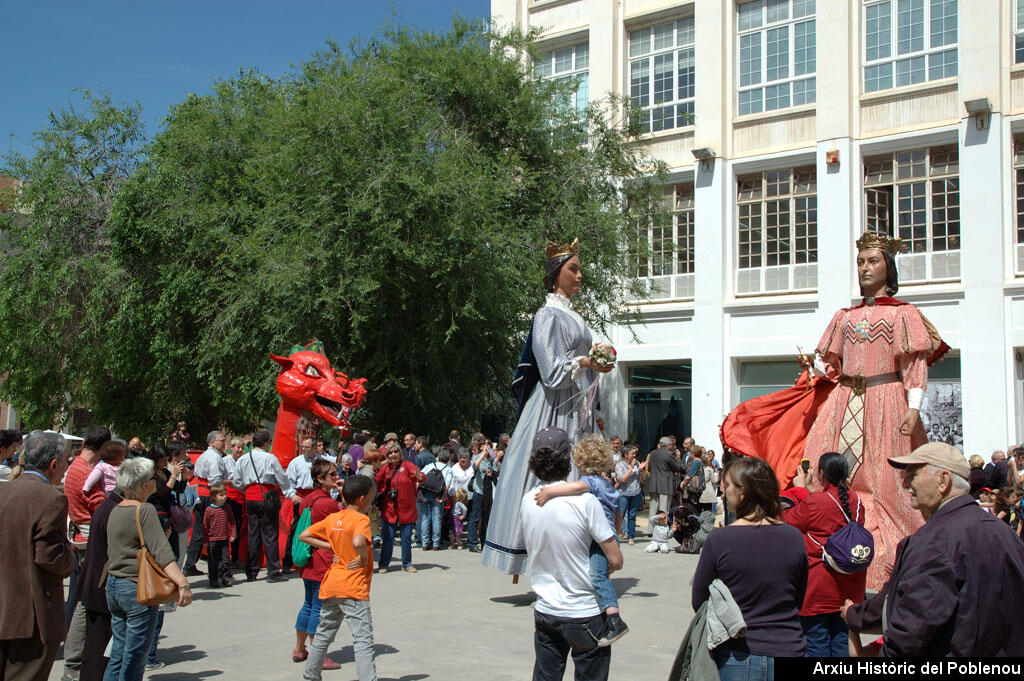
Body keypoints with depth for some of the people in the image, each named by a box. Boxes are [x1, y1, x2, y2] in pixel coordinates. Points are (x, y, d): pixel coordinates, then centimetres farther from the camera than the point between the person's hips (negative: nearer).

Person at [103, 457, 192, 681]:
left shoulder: (116, 510, 9)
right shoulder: (145, 510, -15)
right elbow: (161, 551, -26)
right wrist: (183, 584, -32)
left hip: (113, 585, 8)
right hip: (137, 589, -8)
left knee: (118, 653, 15)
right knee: (135, 658, -1)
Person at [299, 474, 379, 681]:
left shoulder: (332, 518, 9)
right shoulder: (361, 519, -12)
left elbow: (304, 536, 13)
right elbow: (358, 542, -32)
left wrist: (330, 547, 9)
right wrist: (364, 558, -14)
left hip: (330, 586, 7)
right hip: (353, 588, -7)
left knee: (323, 635, 21)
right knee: (363, 639, -8)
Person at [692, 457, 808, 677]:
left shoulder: (719, 540, -12)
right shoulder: (794, 537, -2)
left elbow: (699, 602, -1)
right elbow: (799, 600, 10)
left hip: (736, 658, -3)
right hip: (788, 651, 3)